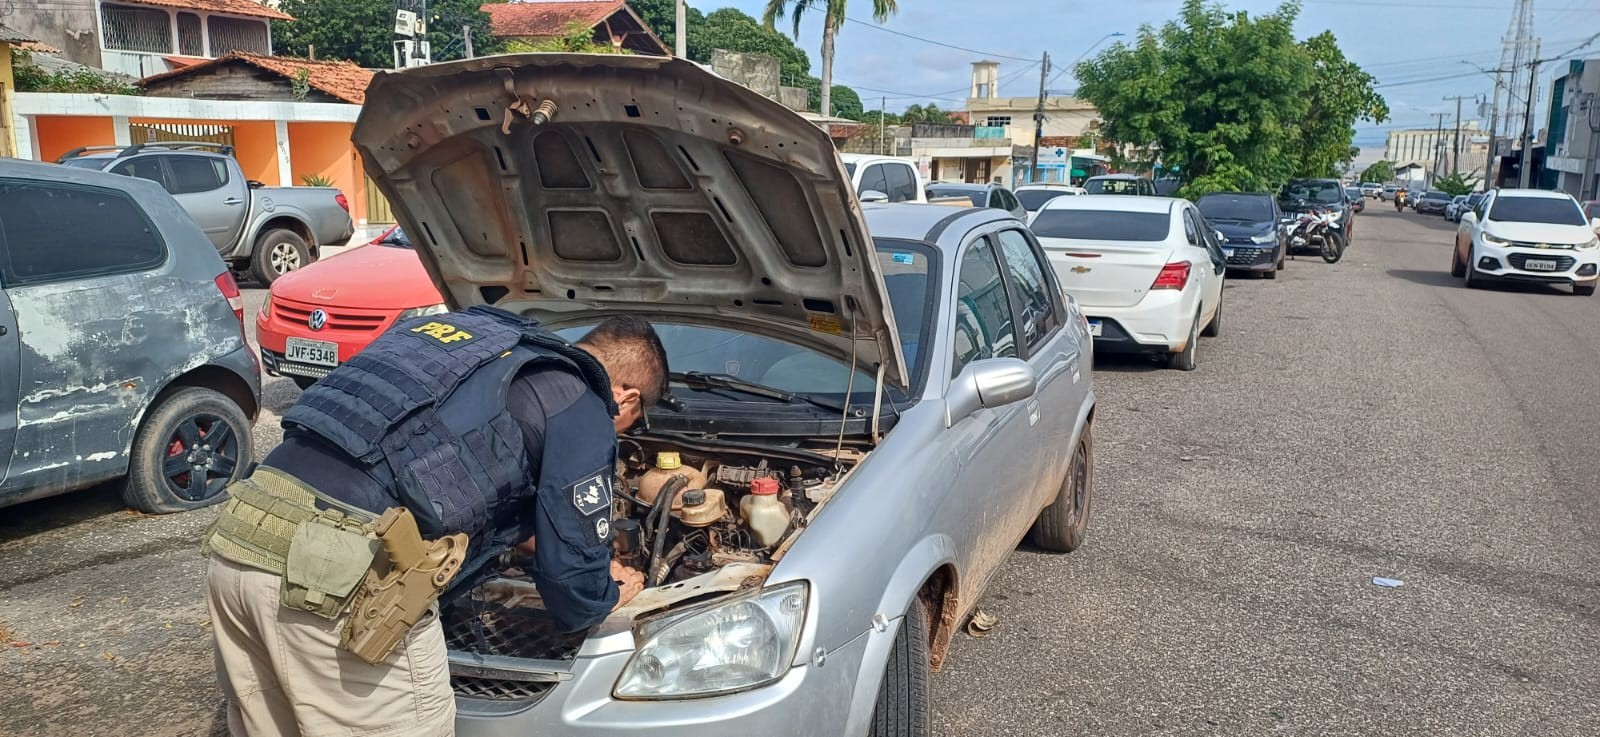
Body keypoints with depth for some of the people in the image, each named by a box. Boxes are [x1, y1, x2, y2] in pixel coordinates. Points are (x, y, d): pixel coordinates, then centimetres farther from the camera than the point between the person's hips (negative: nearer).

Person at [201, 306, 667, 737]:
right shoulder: (580, 407, 3)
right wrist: (611, 595, 27)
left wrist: (526, 538, 45)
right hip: (342, 570, -8)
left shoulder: (475, 333, 27)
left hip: (238, 541, 9)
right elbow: (577, 586, 5)